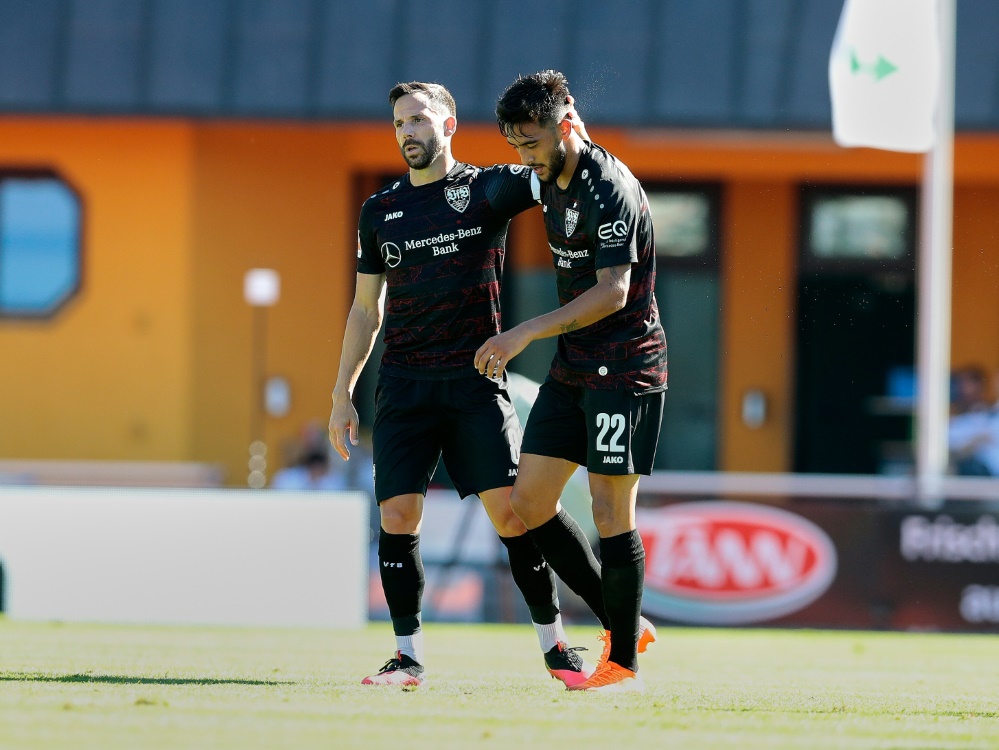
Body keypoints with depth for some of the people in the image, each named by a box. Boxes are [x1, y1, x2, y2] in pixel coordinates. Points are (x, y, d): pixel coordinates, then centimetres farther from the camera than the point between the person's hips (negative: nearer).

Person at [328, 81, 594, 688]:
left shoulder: (487, 189, 4)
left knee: (512, 510, -9)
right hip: (403, 385, 3)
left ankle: (554, 644, 3)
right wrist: (343, 393, 14)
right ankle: (410, 655, 0)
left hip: (476, 381, -3)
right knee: (397, 517, -7)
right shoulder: (381, 211, 13)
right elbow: (366, 309, 18)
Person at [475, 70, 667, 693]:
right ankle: (623, 626, 16)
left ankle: (624, 663, 0)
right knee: (530, 502, 5)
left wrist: (528, 333, -26)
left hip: (623, 369, -9)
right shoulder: (553, 180, 10)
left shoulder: (609, 190, -19)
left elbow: (613, 293, -25)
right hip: (573, 367, 9)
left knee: (610, 511, -9)